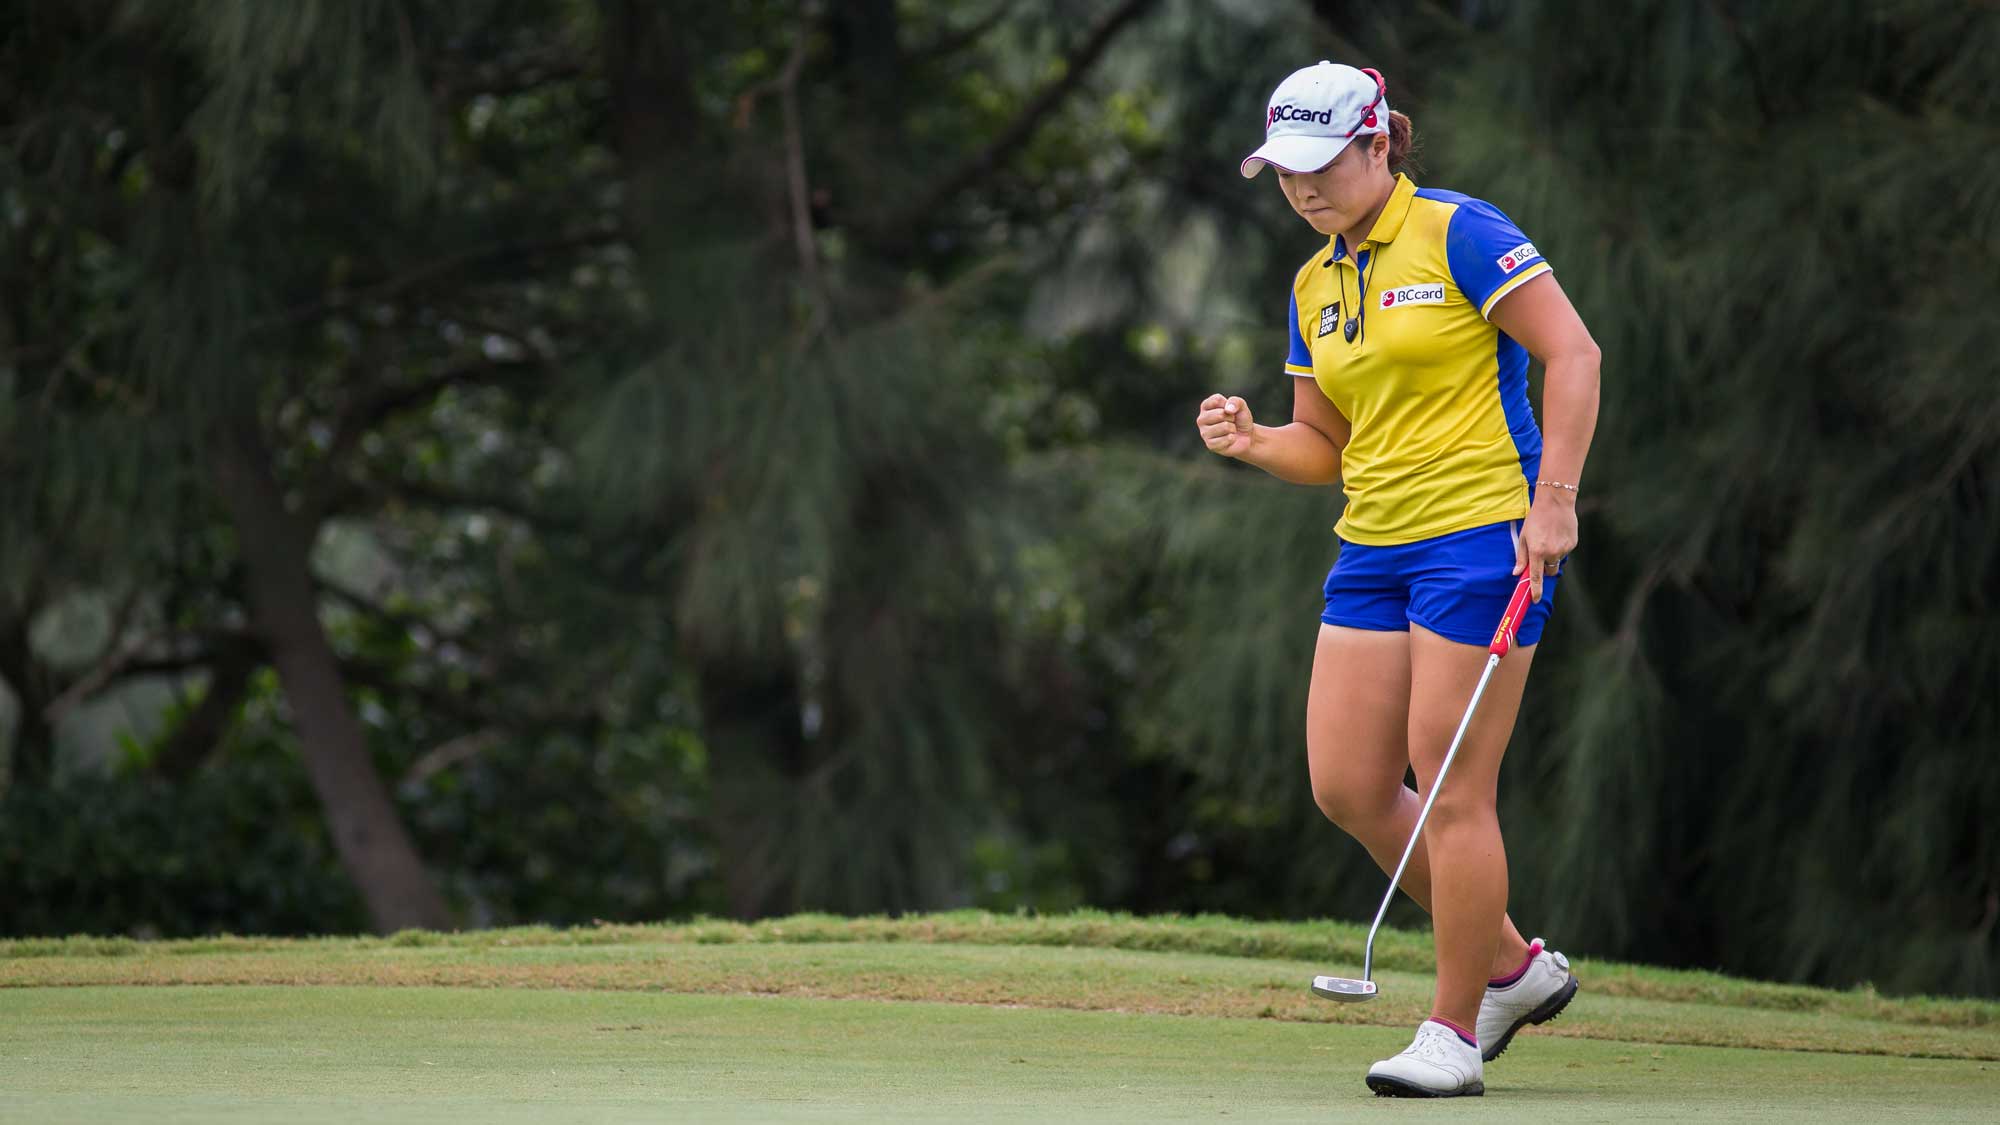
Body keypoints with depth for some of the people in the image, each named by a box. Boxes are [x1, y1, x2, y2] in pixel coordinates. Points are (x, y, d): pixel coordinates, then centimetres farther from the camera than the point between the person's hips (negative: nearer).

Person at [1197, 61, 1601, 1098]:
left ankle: (1453, 1030, 4)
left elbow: (1572, 351, -12)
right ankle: (1513, 966, 19)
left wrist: (1553, 500, -18)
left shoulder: (1458, 233, -8)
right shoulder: (1315, 285, 14)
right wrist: (1251, 441, -3)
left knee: (1451, 789, -7)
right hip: (1375, 547, 8)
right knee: (1347, 787, 3)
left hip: (1483, 536, -8)